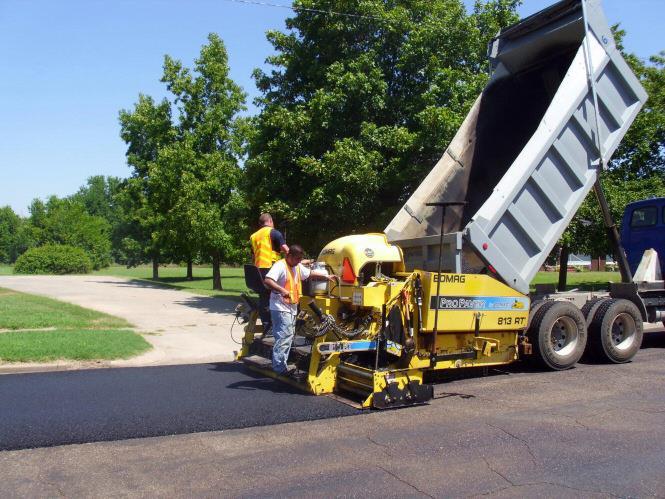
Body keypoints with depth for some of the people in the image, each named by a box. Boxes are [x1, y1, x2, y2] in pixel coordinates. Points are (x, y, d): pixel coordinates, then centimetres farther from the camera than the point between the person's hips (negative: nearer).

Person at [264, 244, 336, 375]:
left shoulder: (298, 267, 12)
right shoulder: (280, 266, -16)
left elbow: (310, 273, 27)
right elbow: (267, 280, -28)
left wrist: (326, 276, 20)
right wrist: (282, 290, -37)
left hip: (292, 308, 10)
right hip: (281, 308, -10)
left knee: (288, 337, 13)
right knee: (284, 338, -14)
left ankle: (281, 365, 21)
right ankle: (279, 368, -12)